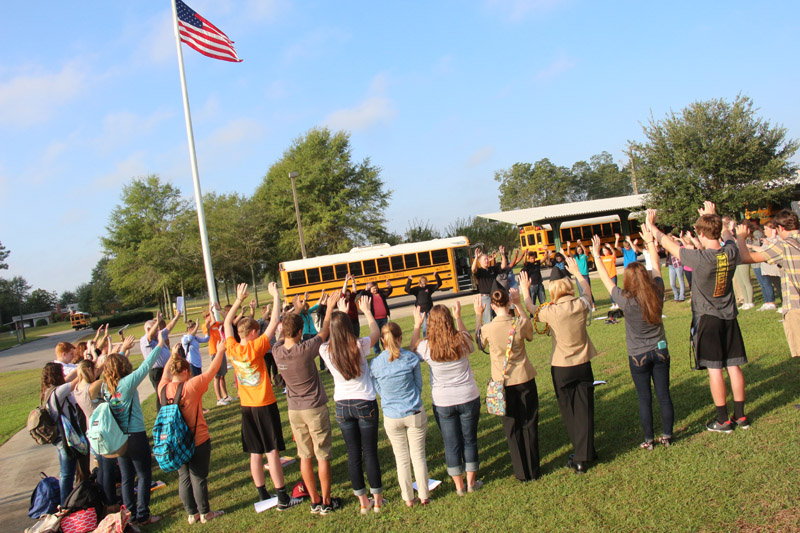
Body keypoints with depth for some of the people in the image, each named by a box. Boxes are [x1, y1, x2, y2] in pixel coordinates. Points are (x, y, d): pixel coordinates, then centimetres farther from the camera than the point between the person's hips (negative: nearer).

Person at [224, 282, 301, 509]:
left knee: (255, 453, 11)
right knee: (272, 451, -2)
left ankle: (263, 496, 20)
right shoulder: (255, 348, -17)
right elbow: (274, 322, -18)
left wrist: (239, 299, 18)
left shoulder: (232, 348, -2)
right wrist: (275, 296, -9)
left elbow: (227, 323, 14)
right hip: (264, 405, -6)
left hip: (246, 406, 6)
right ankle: (283, 498, 3)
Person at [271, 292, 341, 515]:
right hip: (315, 408, -5)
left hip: (294, 410, 5)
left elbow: (286, 335, 12)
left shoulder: (277, 352, -8)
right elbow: (324, 333, -8)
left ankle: (314, 501, 22)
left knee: (305, 456, 13)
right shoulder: (305, 350, -23)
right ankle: (326, 501, 16)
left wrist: (297, 310, 22)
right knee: (323, 456, 7)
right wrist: (330, 307, 4)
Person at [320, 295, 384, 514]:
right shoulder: (359, 346, -17)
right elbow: (376, 332, 5)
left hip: (342, 406, 2)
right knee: (370, 453, 9)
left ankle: (363, 501, 22)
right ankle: (377, 500, 20)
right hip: (365, 404, -2)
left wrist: (339, 313, 20)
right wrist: (366, 311, 16)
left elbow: (328, 334, 13)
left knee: (353, 454, 12)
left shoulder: (325, 351, -12)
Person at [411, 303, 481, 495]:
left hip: (443, 403, -1)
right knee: (470, 440, 15)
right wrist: (459, 317, 20)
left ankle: (459, 485, 22)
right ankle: (471, 482, 27)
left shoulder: (426, 346, -15)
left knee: (451, 444, 11)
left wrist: (417, 325, 13)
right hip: (469, 398, 1)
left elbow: (412, 350, 9)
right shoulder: (462, 340, -13)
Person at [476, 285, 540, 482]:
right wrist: (520, 303, 10)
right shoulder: (520, 324, -14)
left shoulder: (487, 329, -14)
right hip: (525, 379, 0)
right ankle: (533, 470, 21)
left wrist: (478, 315, 16)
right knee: (529, 424, 13)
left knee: (512, 427, 12)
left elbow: (479, 342, 9)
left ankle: (522, 472, 19)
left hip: (503, 383, 0)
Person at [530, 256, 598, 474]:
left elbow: (532, 311, 6)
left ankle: (583, 453, 20)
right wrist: (576, 271, 30)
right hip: (583, 365, 2)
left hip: (561, 368, -2)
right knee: (584, 410, 6)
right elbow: (586, 289, 16)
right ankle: (583, 456, 7)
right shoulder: (581, 305, -7)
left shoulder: (551, 312, -15)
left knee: (568, 411, 12)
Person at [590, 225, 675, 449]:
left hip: (638, 356, -3)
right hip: (660, 351, 3)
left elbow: (605, 279, -11)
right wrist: (650, 241, 14)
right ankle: (667, 435, 22)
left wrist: (596, 254, -1)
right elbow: (656, 268, 5)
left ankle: (649, 439, 16)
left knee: (645, 398, 7)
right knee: (664, 394, 12)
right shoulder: (657, 293, -11)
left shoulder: (626, 301, -20)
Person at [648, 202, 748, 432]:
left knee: (714, 369, 1)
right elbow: (727, 234, 20)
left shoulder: (699, 258, -20)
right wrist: (713, 216, 35)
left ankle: (723, 420, 8)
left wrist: (652, 227, 9)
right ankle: (740, 416, 19)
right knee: (733, 366, 11)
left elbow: (669, 245, -7)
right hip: (729, 317, 5)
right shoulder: (731, 252, -5)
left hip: (706, 318, -5)